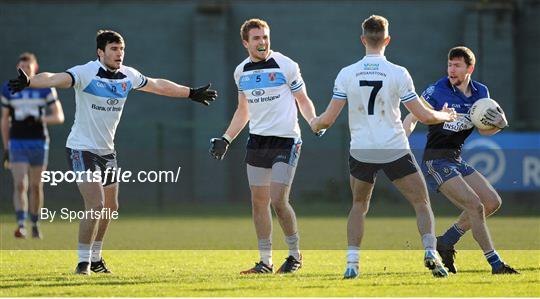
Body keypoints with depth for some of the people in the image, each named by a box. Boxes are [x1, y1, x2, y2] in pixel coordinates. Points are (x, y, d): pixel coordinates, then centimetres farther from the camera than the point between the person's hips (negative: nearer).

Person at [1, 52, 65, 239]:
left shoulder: (45, 88, -1)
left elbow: (59, 117, -5)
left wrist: (39, 119, -23)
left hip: (39, 143, 0)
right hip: (17, 144, 0)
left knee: (36, 187, 7)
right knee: (20, 185, -14)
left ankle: (35, 225, 22)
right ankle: (21, 226, -21)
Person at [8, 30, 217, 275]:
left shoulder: (128, 76, 2)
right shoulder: (86, 73, -18)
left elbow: (159, 85, 19)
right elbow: (55, 79, -35)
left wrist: (192, 93, 28)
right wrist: (29, 82, -54)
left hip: (107, 151, 7)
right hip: (82, 149, -7)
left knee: (110, 208, 13)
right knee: (96, 205, -17)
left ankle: (95, 257, 31)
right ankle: (83, 261, -5)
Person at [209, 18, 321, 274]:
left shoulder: (285, 65, -5)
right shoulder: (241, 72, 10)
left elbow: (303, 100, 2)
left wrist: (314, 121, -17)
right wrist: (226, 140, 15)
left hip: (285, 140, -5)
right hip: (257, 142, 5)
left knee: (278, 201, -12)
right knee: (259, 201, 4)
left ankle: (295, 254, 6)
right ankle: (265, 261, 12)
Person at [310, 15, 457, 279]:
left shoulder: (346, 74, -3)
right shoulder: (398, 73, -8)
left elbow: (328, 119, -1)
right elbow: (424, 116, -4)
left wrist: (315, 124, 23)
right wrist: (445, 116, 17)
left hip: (360, 152, 2)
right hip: (395, 151, -2)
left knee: (359, 206, 21)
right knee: (422, 203, 8)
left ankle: (352, 264, 10)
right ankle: (430, 253, -12)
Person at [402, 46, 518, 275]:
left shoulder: (480, 92, 6)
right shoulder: (437, 91, -13)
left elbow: (484, 130, 14)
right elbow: (412, 119, -10)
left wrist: (499, 125, -8)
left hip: (457, 161, 8)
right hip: (436, 162, -8)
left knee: (492, 202, 5)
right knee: (476, 206, -17)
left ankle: (446, 242, 13)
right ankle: (496, 264, -9)